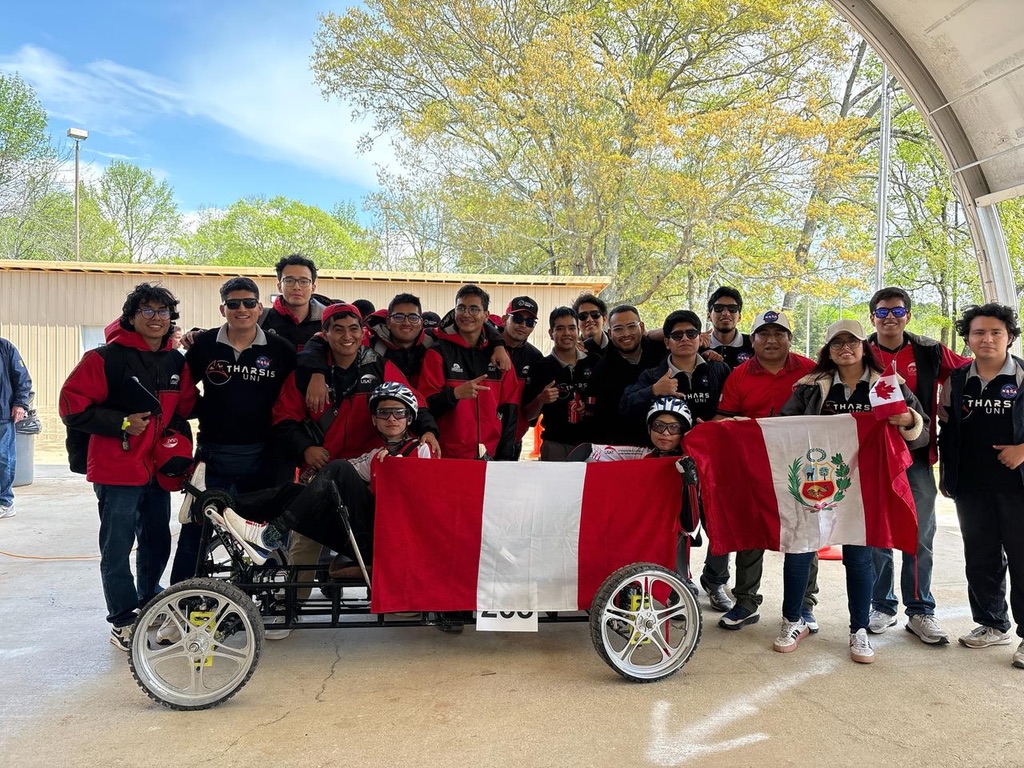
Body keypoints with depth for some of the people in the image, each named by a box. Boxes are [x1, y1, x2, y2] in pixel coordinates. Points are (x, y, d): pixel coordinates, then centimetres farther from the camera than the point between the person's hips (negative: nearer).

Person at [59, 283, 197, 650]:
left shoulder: (176, 362, 9)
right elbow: (72, 405, -11)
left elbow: (185, 406, 22)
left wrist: (177, 430, 4)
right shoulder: (107, 358, -10)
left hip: (158, 469, 6)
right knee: (117, 549, 2)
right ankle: (124, 623, 15)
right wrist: (121, 423, -15)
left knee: (158, 544, 17)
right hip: (118, 470, -6)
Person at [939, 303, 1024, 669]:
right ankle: (992, 625, 29)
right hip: (971, 487, 4)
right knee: (980, 559, 13)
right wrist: (945, 474, 13)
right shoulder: (956, 381, 8)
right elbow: (946, 430, 15)